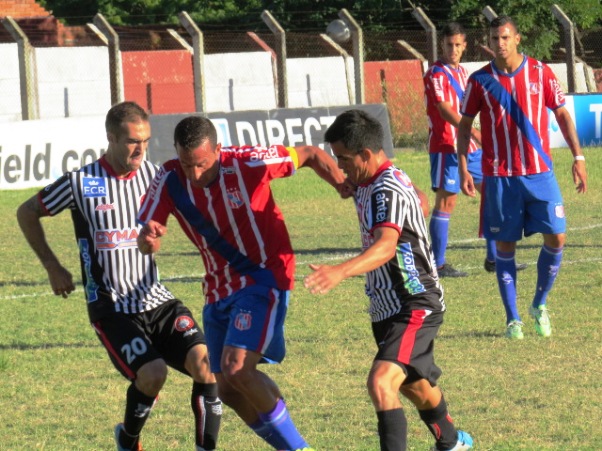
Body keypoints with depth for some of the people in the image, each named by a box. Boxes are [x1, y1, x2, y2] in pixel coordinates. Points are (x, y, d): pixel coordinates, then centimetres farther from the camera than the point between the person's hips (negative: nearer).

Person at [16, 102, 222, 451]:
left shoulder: (154, 175, 5)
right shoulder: (81, 183, -6)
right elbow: (27, 213, 10)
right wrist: (53, 267, 9)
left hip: (157, 300, 4)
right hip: (112, 308, -4)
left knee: (205, 364, -18)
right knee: (152, 374, -24)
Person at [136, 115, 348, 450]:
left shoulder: (247, 164, -19)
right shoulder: (170, 181, -9)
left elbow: (311, 155, -6)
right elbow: (147, 244, -10)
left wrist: (347, 187, -19)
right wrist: (149, 238, -34)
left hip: (263, 280, -6)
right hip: (219, 291, 6)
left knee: (237, 369, -23)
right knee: (229, 391, 6)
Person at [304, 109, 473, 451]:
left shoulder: (388, 190, -24)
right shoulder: (368, 186, 6)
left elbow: (386, 246, -42)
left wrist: (341, 272, -57)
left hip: (416, 307, -11)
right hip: (389, 307, 11)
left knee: (382, 383, -28)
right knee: (413, 384, 29)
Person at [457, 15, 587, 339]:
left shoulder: (541, 73, 1)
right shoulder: (480, 81, 0)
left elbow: (562, 114, 7)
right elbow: (464, 125, 7)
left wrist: (578, 158, 1)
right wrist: (463, 168, -1)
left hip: (540, 172, 1)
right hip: (500, 176, -1)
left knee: (556, 237, -5)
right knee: (505, 246, 1)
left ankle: (539, 304, 16)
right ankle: (512, 319, 10)